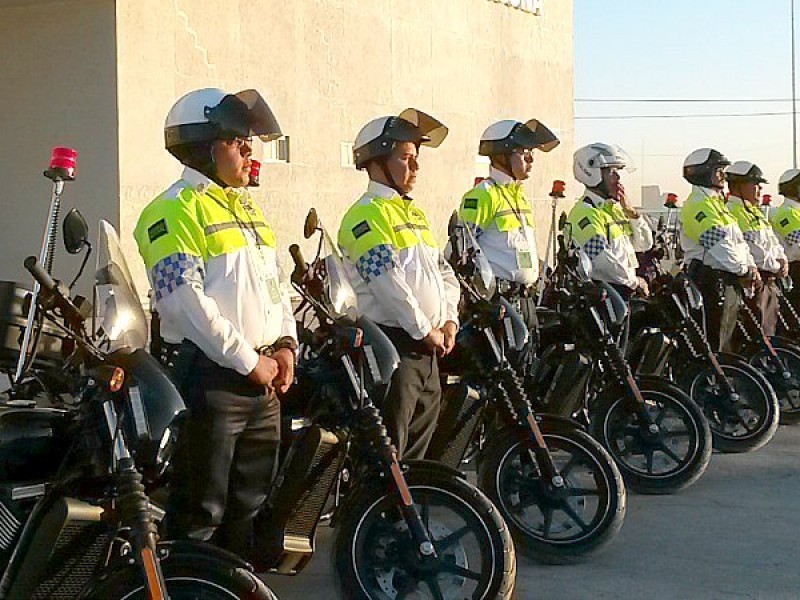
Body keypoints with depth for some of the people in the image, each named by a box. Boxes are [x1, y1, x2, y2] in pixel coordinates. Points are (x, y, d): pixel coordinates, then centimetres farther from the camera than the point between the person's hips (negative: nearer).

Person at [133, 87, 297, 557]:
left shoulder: (246, 206, 18)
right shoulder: (176, 209, -10)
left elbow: (274, 281, 21)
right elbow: (187, 301, -19)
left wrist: (285, 343, 4)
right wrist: (247, 361, -15)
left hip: (263, 377, 9)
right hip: (212, 373, -9)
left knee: (250, 501, 16)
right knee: (201, 513, -2)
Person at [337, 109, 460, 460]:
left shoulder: (414, 214, 18)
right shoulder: (367, 214, -11)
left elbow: (444, 271, 19)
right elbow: (389, 283, -18)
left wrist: (449, 319, 3)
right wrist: (425, 331, -13)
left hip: (428, 350, 9)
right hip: (393, 346, -9)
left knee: (418, 449, 15)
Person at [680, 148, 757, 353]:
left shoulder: (717, 202, 20)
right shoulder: (698, 205, -13)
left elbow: (739, 240, 20)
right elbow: (719, 245, -21)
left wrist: (751, 266, 6)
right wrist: (743, 271, -13)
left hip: (730, 281, 10)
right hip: (712, 280, -10)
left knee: (727, 339, 14)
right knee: (714, 341, -8)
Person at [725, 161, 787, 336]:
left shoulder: (755, 212, 21)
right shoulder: (732, 212, -13)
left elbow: (773, 241, 23)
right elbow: (752, 251, -19)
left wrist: (782, 259, 3)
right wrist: (776, 268, -13)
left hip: (770, 281, 10)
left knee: (770, 328, 13)